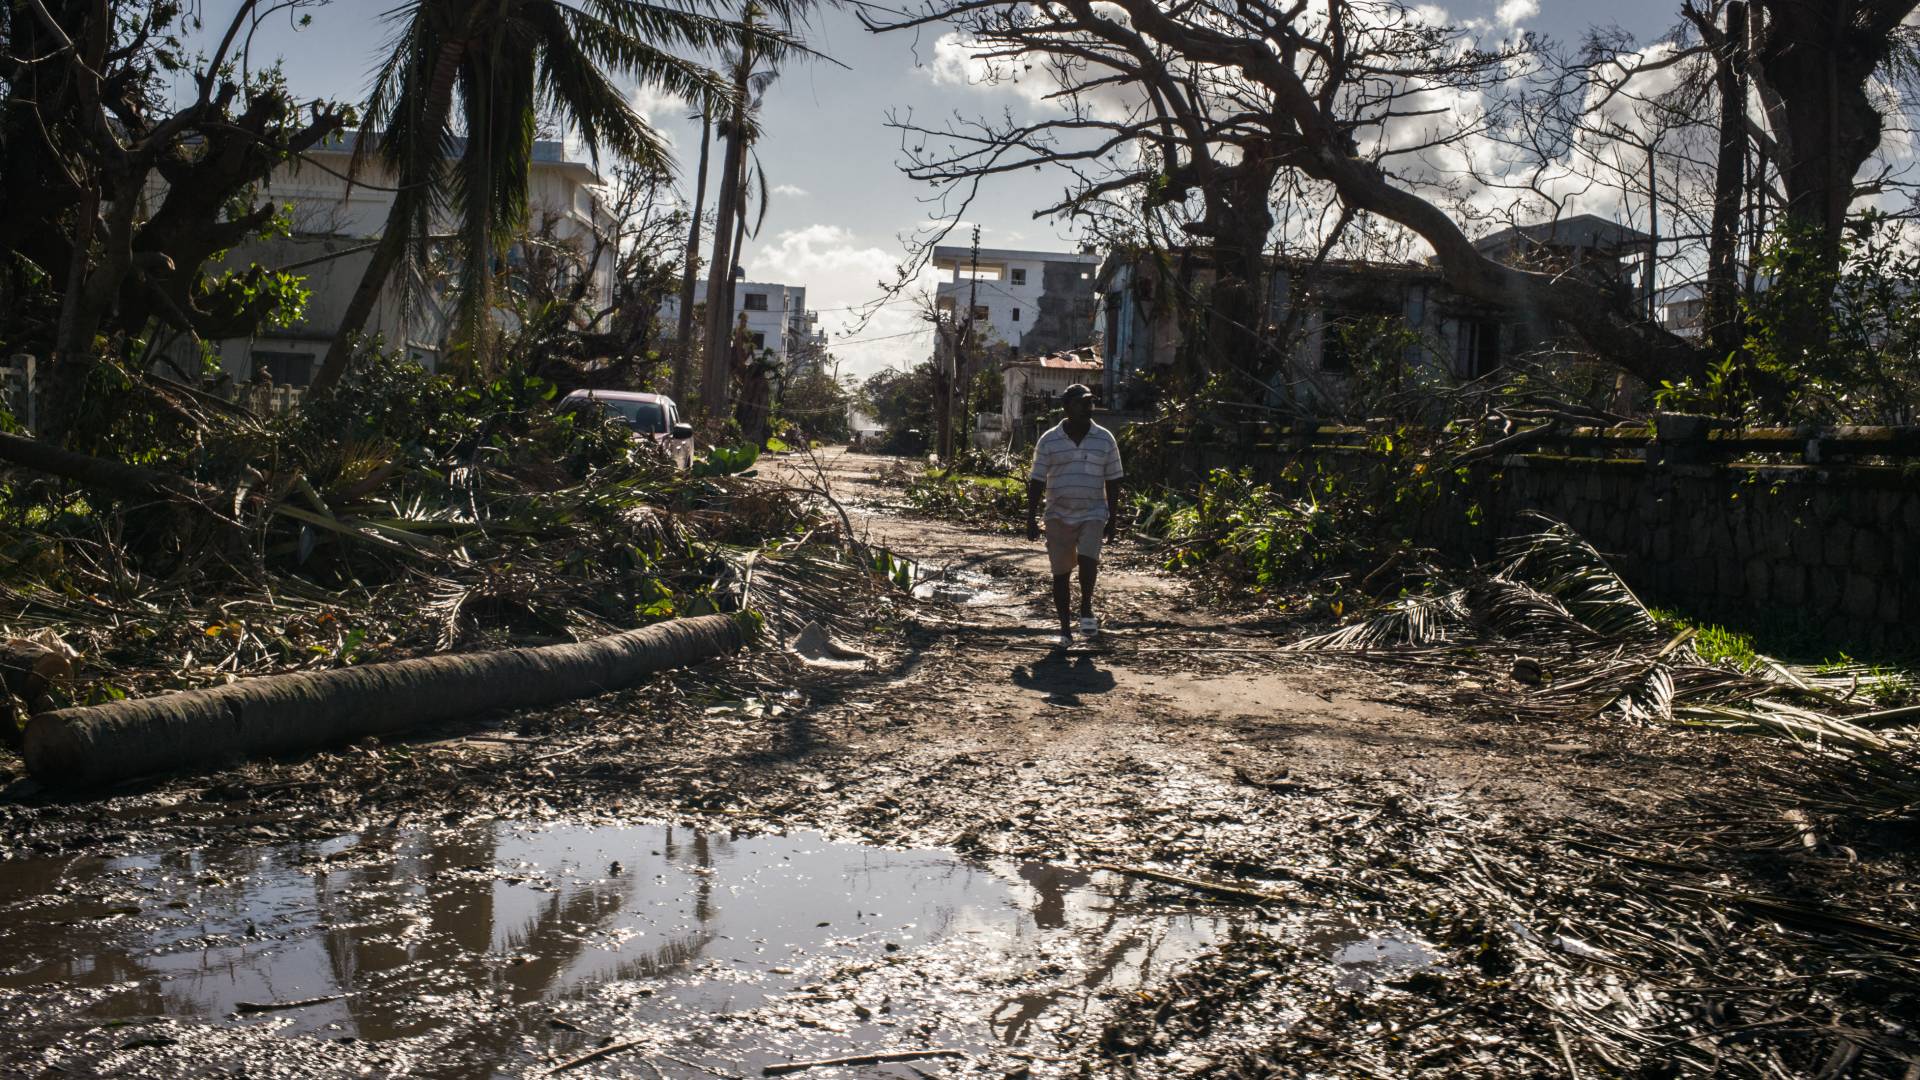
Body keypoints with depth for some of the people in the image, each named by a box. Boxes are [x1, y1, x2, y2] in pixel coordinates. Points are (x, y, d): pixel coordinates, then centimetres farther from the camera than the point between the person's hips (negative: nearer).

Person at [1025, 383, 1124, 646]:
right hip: (1058, 516, 1)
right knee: (1061, 573, 3)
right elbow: (1037, 482, 2)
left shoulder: (1105, 439, 2)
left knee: (1088, 558, -23)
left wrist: (1112, 518, 3)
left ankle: (1086, 608, 2)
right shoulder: (1049, 441, -1)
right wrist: (1031, 519, -2)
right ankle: (1065, 627, 16)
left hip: (1093, 514, -1)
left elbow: (1112, 481, 6)